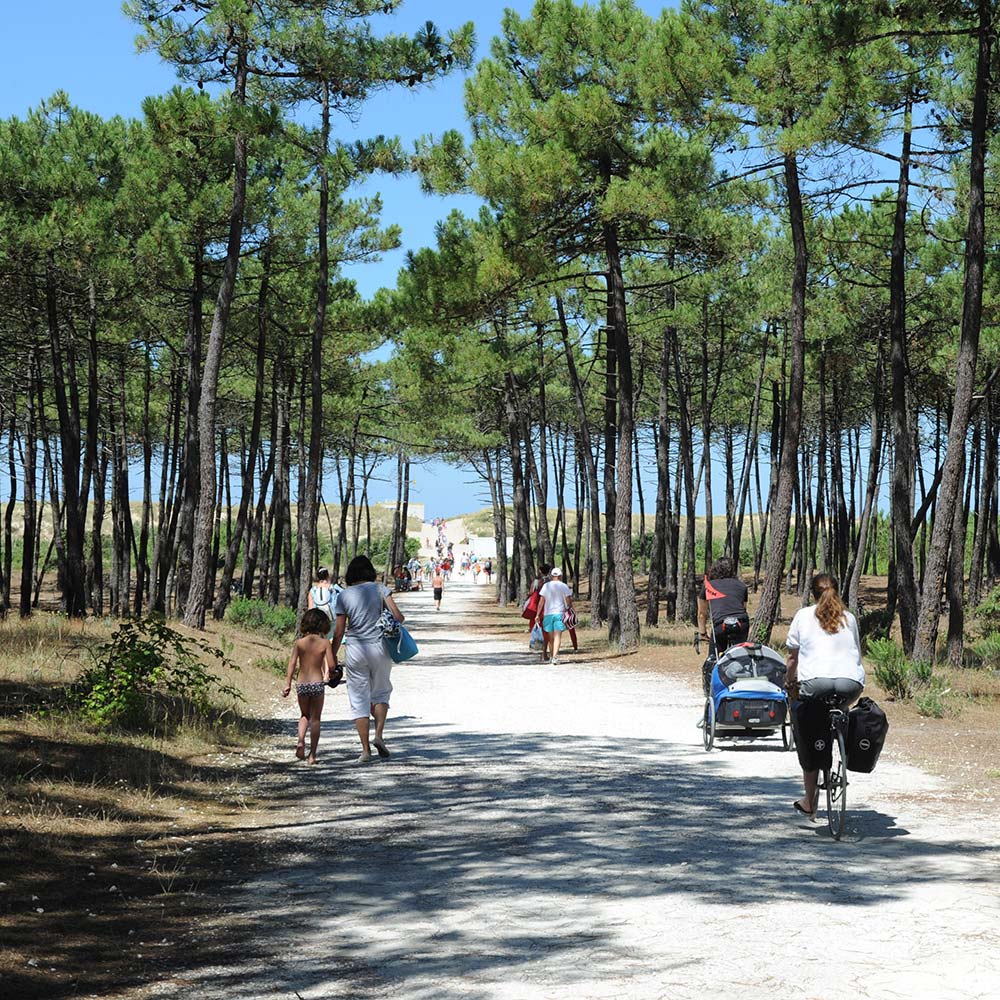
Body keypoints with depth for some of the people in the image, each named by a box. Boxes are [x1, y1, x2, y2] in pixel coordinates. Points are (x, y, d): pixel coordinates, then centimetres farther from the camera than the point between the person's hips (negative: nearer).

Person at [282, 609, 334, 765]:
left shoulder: (299, 643, -1)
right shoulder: (325, 643, -5)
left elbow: (292, 664, -3)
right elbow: (331, 665, -10)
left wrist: (287, 684, 2)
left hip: (301, 684, 2)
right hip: (317, 683, -2)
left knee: (304, 715, 22)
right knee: (315, 719, 7)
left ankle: (301, 740, -4)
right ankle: (312, 754, 5)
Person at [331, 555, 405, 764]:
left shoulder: (343, 596, -1)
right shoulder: (380, 589, -2)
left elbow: (339, 630, 0)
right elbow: (398, 616, -8)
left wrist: (333, 655, 10)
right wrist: (399, 620, 16)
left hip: (356, 650, 0)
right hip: (379, 647, 0)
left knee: (359, 700, 6)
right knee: (381, 691, 19)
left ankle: (366, 749, 4)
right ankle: (379, 735, 0)